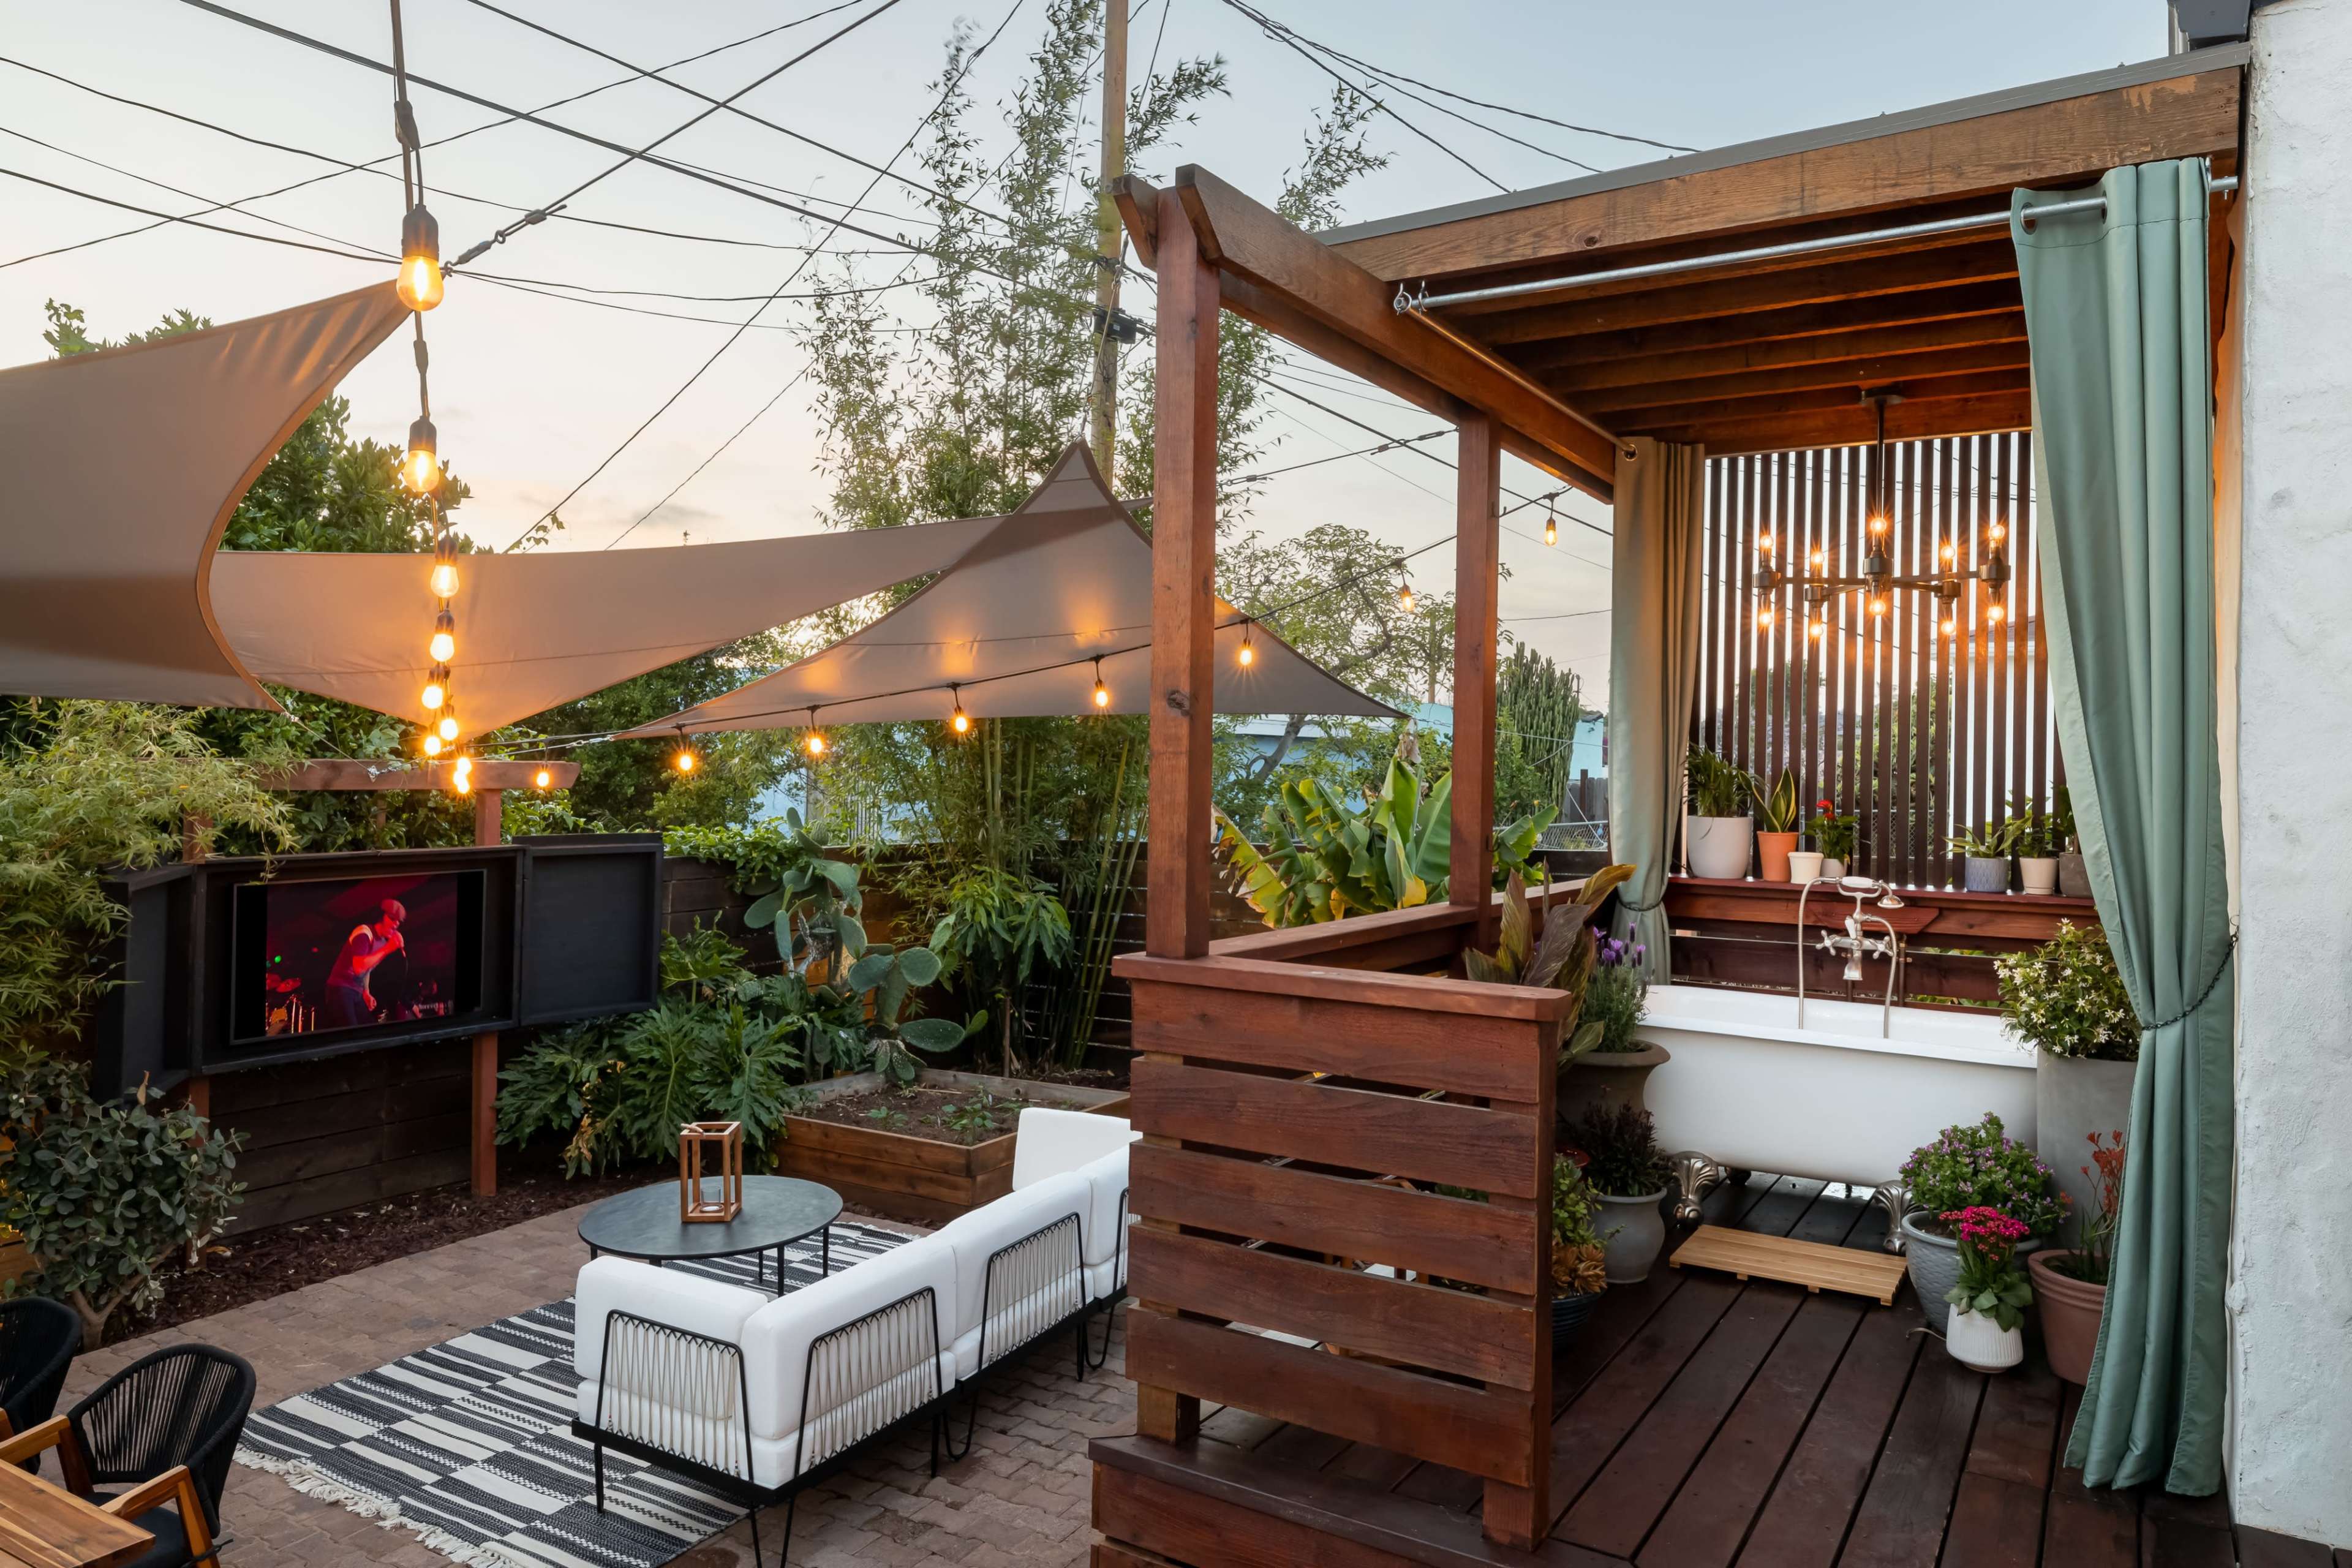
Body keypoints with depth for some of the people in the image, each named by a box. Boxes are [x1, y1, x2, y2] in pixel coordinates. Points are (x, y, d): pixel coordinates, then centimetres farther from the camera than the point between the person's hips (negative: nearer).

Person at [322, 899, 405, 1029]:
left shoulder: (384, 941, 12)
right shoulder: (365, 933, -15)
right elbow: (359, 967, -28)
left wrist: (366, 993, 13)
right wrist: (387, 949, -25)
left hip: (357, 992, 9)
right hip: (341, 988, -9)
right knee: (350, 1033, -19)